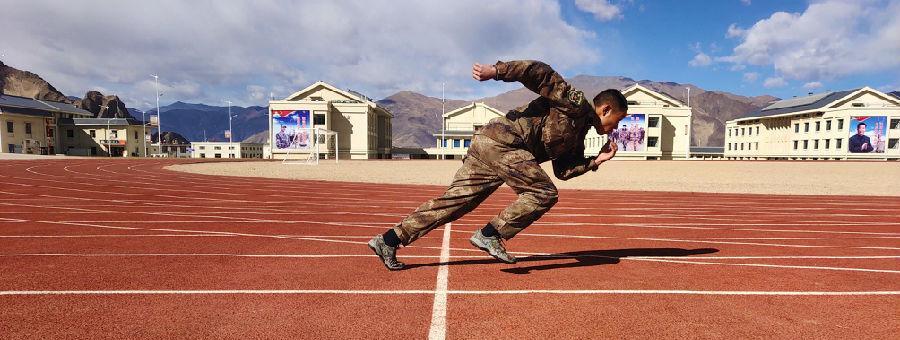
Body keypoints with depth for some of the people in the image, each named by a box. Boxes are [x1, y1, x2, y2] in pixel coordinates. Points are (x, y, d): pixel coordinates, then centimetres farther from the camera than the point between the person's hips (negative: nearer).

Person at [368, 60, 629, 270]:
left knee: (454, 201, 4)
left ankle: (389, 240, 4)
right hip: (500, 140, -9)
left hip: (485, 146, 9)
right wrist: (496, 71, -22)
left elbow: (562, 170, 26)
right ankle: (490, 235, -9)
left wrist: (595, 161, 16)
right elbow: (540, 72, -12)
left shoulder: (577, 134, 26)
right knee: (544, 193, -9)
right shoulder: (575, 102, -2)